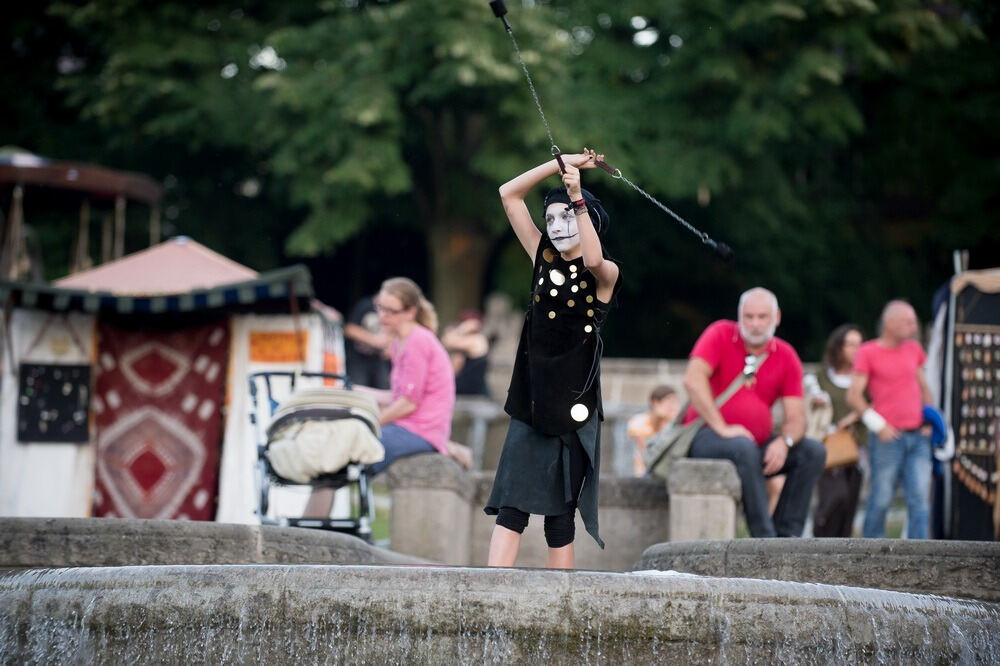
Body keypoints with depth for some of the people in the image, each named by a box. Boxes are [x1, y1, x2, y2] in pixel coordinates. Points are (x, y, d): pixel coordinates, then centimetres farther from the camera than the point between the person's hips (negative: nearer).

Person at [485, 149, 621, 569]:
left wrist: (577, 197, -29)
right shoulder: (544, 258, 11)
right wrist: (563, 163, 1)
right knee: (510, 506, -8)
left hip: (574, 404, -3)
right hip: (531, 402, 3)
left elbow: (594, 259, -27)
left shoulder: (605, 275, -1)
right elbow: (509, 194, 9)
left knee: (560, 511, 0)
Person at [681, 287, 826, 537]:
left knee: (814, 452, -12)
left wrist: (784, 442, -23)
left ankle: (787, 534, -17)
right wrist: (721, 428, -26)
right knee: (743, 448, -37)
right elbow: (693, 379, -19)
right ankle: (764, 538, -38)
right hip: (706, 437, -5)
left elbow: (796, 416, 1)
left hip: (758, 443, 5)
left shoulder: (786, 357, 6)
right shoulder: (721, 335, -4)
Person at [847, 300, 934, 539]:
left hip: (918, 436, 5)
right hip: (888, 438, -5)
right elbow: (854, 396, -5)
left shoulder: (914, 349, 14)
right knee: (881, 499, -1)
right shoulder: (868, 352, -2)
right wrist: (878, 425, -11)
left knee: (920, 499, -2)